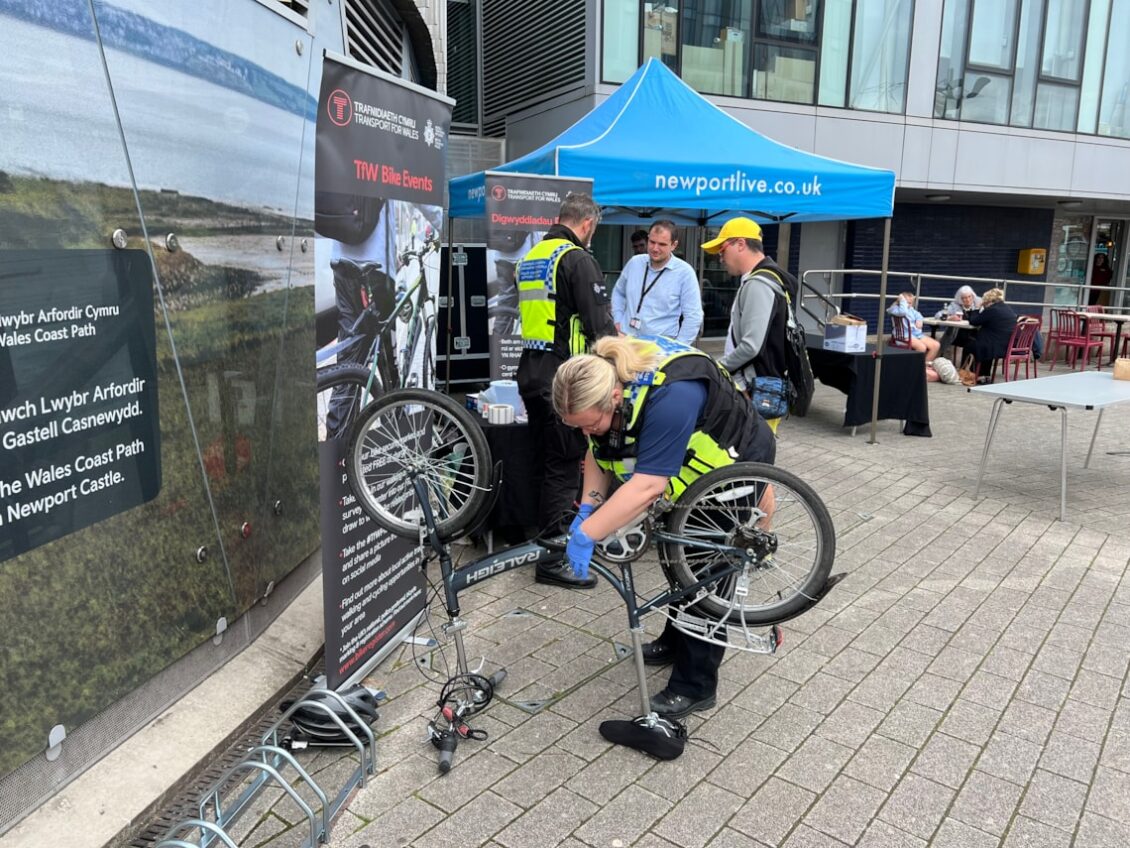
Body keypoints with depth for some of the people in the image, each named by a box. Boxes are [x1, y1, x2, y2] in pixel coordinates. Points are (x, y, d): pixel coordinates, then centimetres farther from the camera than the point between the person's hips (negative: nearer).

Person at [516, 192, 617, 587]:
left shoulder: (531, 256, 15)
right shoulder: (577, 259, -13)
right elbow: (599, 323, -17)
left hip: (531, 372, 9)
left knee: (549, 458, 19)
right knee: (565, 464, -2)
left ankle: (552, 535, 32)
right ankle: (553, 560, 4)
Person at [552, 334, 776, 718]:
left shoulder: (669, 398, -44)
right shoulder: (599, 376, -19)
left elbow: (647, 485, -46)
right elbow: (599, 450, -6)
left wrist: (585, 534, -45)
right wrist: (588, 506, -16)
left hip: (735, 465, -8)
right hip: (689, 467, 8)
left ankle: (695, 686, 8)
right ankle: (676, 641, 40)